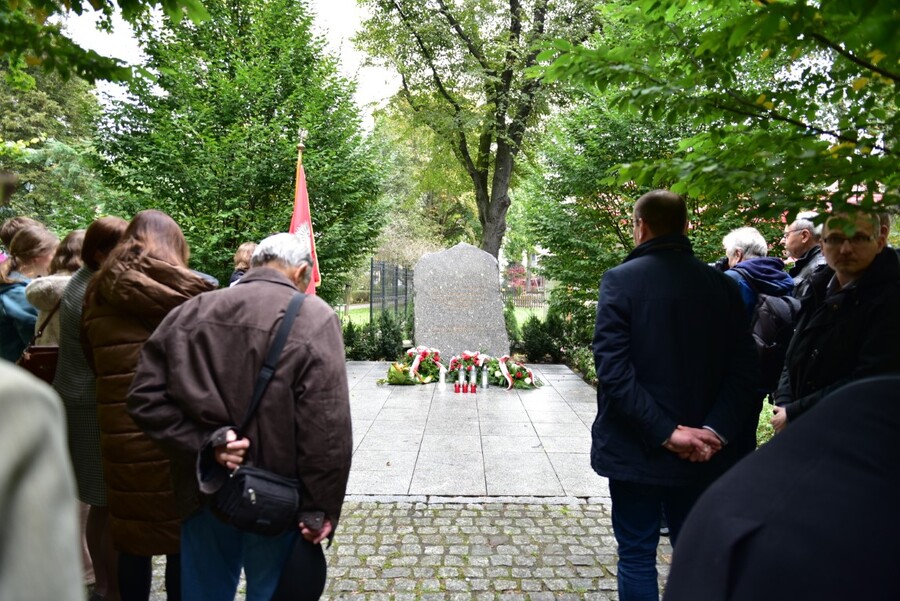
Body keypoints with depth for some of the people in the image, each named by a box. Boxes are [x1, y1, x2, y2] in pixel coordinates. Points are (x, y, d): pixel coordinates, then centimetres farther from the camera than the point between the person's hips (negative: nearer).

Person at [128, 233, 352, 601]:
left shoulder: (191, 312, 2)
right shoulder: (314, 318, -14)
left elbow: (145, 398, -2)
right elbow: (327, 432, -18)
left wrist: (205, 442, -8)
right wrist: (321, 509, -10)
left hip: (206, 492, 4)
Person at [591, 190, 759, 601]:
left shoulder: (621, 280, -10)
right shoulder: (722, 285, 2)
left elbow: (612, 368, -19)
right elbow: (743, 370, -3)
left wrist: (665, 431, -16)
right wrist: (715, 430, -9)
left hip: (636, 448, -3)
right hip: (702, 455, 4)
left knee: (637, 557, 10)